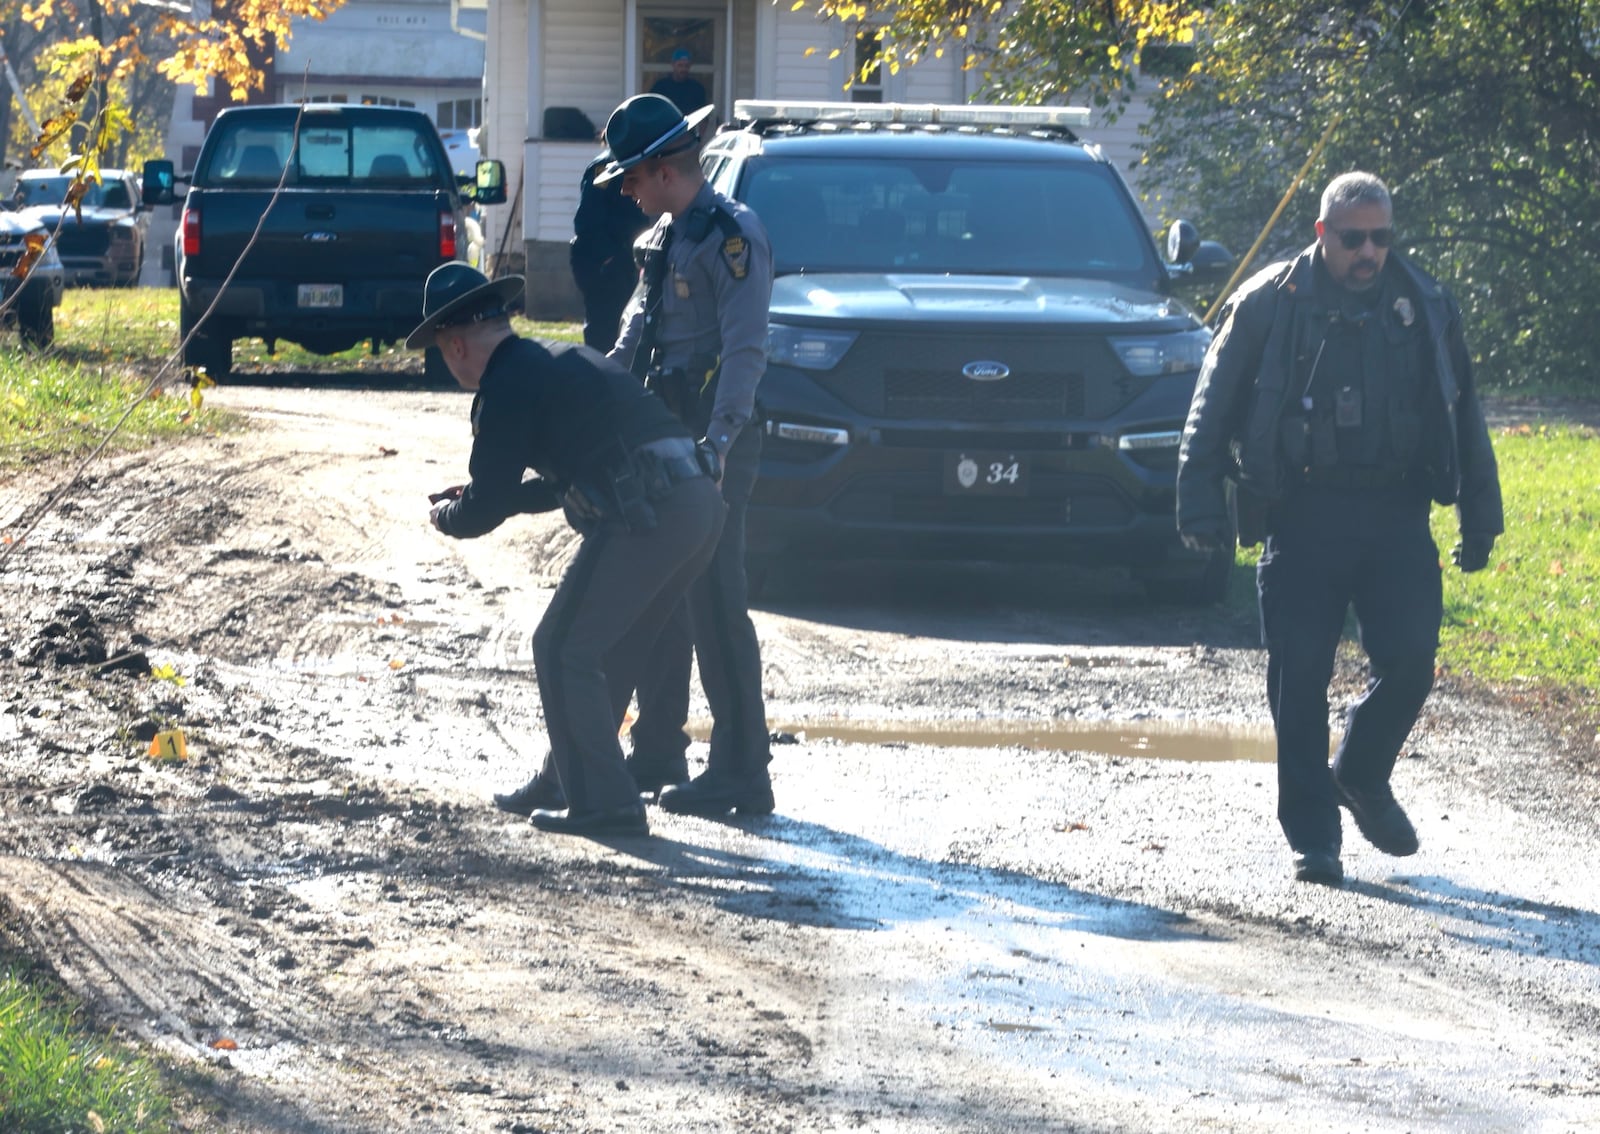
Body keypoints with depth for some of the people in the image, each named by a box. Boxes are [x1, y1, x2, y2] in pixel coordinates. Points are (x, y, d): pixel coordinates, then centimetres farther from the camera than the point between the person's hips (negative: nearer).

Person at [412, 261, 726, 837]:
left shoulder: (507, 386, -2)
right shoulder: (562, 360, 26)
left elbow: (484, 510, -1)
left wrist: (446, 516, 21)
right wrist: (476, 496, 39)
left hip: (646, 517, -9)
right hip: (700, 501, 9)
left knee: (564, 652, 2)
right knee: (609, 650, 22)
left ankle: (604, 803, 2)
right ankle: (566, 783, 32)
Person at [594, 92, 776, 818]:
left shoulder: (732, 238, -14)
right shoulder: (664, 237, 16)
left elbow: (746, 351, -21)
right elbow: (640, 320, 22)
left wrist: (717, 441, -28)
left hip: (710, 444, -10)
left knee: (715, 602, -10)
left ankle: (742, 771, -8)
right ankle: (656, 752, 24)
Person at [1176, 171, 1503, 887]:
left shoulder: (1425, 308, 9)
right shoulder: (1270, 304, 1)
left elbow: (1463, 417, 16)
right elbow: (1214, 406, 4)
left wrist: (1479, 519, 14)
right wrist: (1201, 501, -4)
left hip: (1396, 513, 2)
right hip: (1301, 516, -2)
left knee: (1409, 661, -8)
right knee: (1300, 680, -3)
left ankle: (1361, 776, 21)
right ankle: (1311, 835, 6)